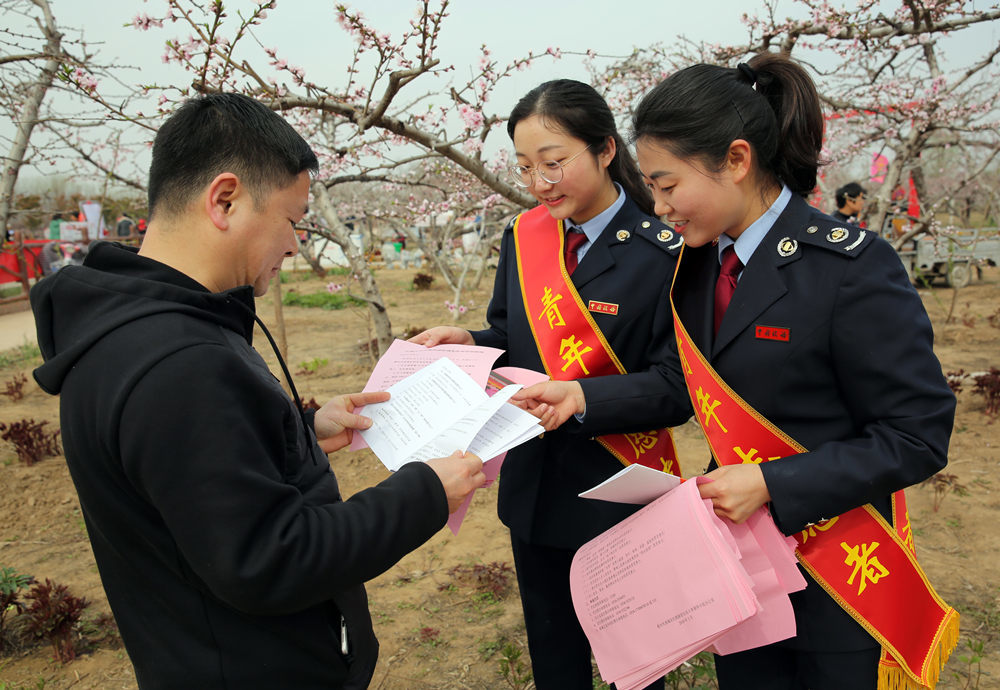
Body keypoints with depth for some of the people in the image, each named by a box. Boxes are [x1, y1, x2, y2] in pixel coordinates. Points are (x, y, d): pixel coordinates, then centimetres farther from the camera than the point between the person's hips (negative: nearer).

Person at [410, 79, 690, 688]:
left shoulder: (661, 254, -15)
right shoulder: (523, 237, 1)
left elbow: (677, 387, -17)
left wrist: (586, 398, -30)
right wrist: (471, 342, -11)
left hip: (620, 497, -4)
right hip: (534, 492, 5)